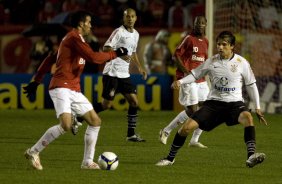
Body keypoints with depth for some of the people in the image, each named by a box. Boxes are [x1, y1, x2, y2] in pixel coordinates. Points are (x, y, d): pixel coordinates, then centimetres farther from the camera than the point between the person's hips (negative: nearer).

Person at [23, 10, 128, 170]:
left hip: (74, 90, 11)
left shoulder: (74, 39, 20)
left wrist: (36, 81, 22)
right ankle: (33, 152, -10)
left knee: (95, 121, 6)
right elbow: (93, 57, -20)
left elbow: (50, 59, 22)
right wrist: (115, 54, -7)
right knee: (66, 124, -25)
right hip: (62, 88, -11)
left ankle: (88, 162, 9)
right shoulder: (74, 37, -10)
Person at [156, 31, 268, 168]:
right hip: (213, 103, 2)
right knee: (187, 126, -12)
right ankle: (170, 158, 8)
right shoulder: (212, 61, 2)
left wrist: (257, 108, 3)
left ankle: (251, 156, -41)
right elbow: (195, 74, 12)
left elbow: (251, 85, 6)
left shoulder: (241, 63, -2)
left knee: (247, 117, -36)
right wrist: (180, 81, -8)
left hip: (234, 103, -2)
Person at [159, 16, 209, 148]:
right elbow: (176, 55, -11)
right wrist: (186, 72, -18)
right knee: (192, 111, -11)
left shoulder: (205, 41, 14)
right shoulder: (189, 39, -9)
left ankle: (194, 141, 9)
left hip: (201, 81, 8)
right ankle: (166, 131, 7)